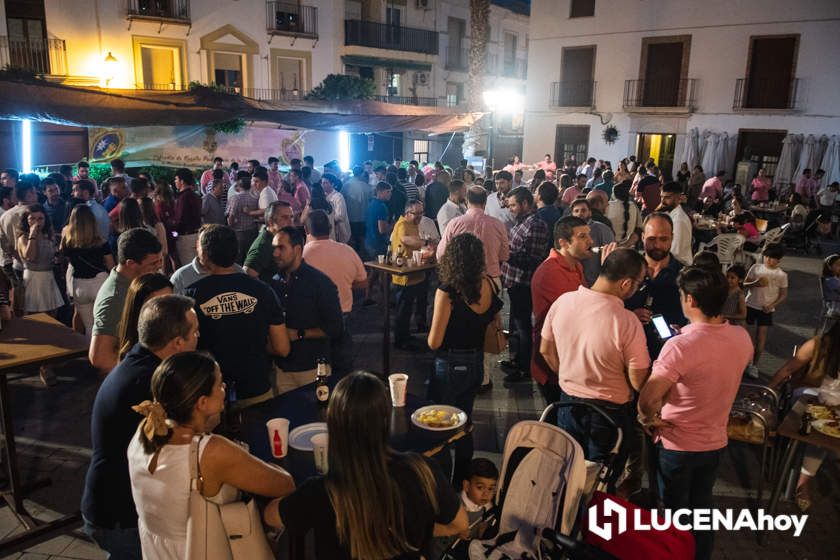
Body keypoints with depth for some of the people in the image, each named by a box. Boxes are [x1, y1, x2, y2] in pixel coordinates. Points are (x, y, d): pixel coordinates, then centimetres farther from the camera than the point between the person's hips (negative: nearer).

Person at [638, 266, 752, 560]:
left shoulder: (680, 346, -31)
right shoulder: (742, 338, -10)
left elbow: (646, 401, -31)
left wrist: (651, 420, -12)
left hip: (677, 444, -6)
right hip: (716, 441, 6)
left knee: (675, 512, 17)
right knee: (702, 507, 25)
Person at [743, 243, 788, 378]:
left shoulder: (781, 275, -4)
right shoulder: (756, 267, -2)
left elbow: (784, 294, -1)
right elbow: (745, 285, 0)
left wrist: (772, 305, -14)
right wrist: (755, 283, -21)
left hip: (766, 309, -1)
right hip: (750, 305, 1)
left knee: (761, 338, 0)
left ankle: (754, 365, 11)